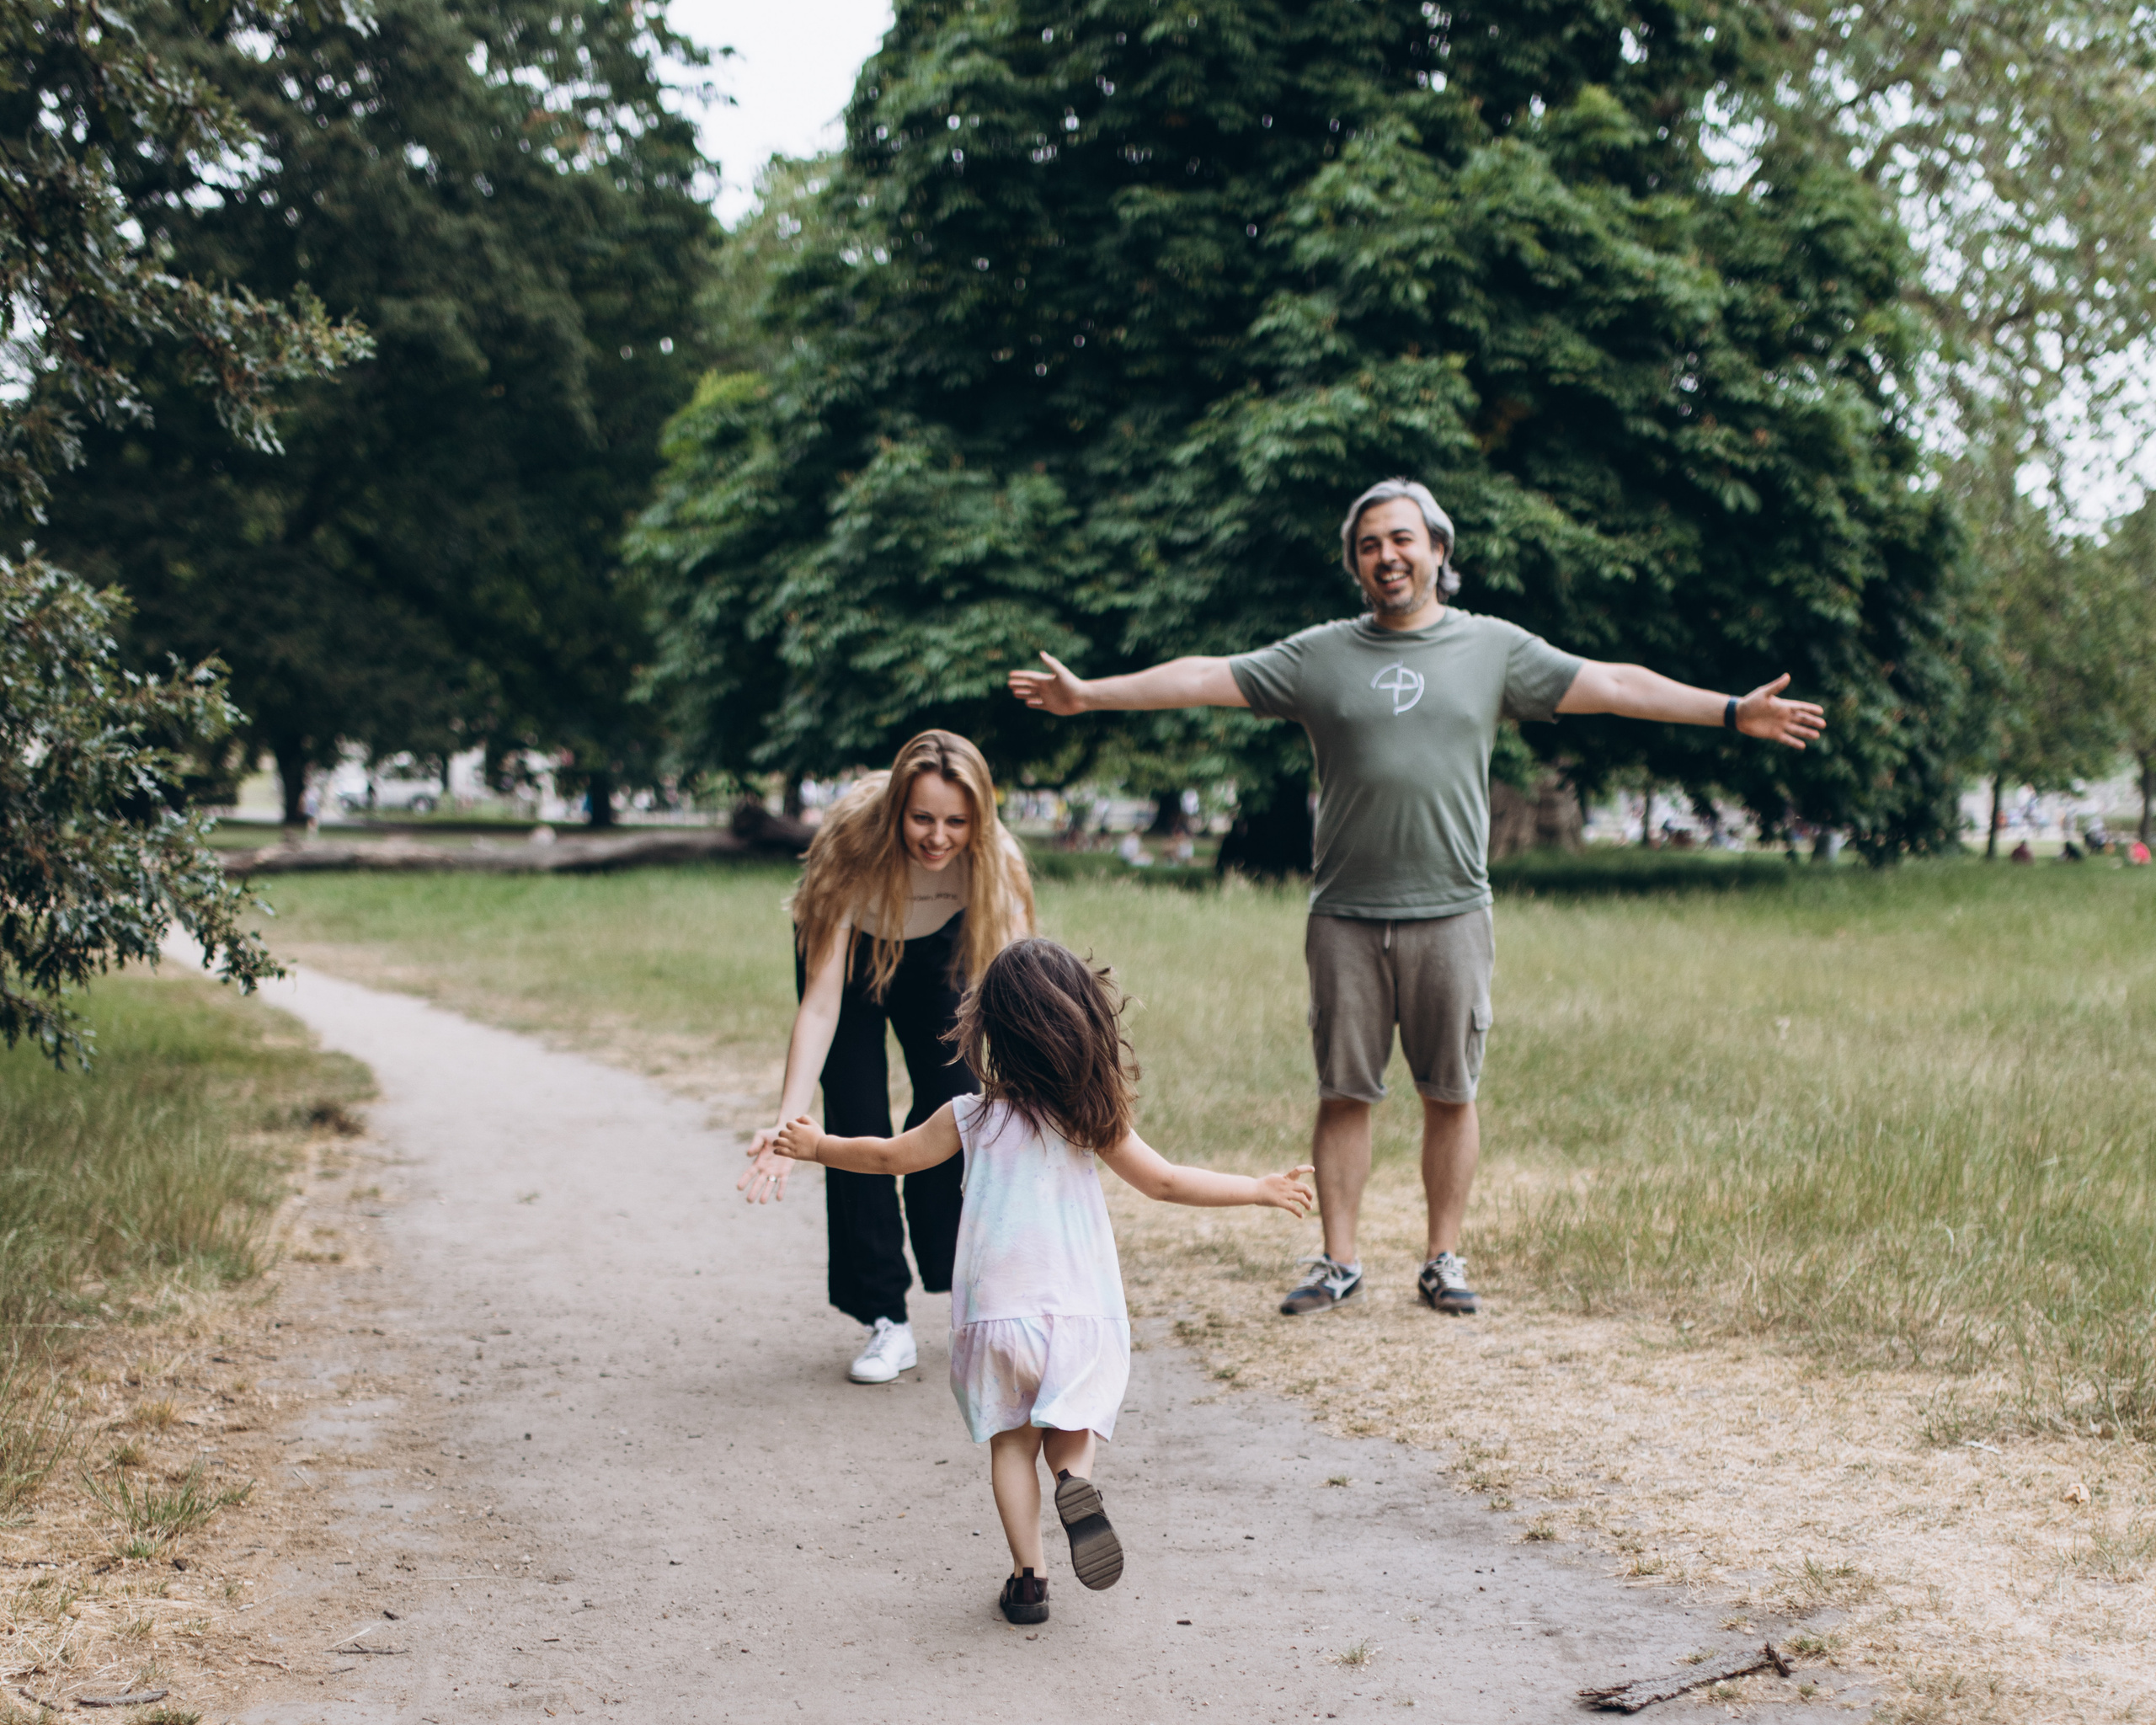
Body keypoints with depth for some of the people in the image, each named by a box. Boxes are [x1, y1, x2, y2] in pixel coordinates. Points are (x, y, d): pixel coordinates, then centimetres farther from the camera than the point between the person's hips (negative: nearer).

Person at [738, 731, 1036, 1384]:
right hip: (849, 950, -2)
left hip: (936, 952, 2)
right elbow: (821, 1005, -39)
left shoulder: (993, 859, -33)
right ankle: (887, 1321, -2)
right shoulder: (851, 845, -39)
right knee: (858, 1126, -10)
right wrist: (788, 1121, -49)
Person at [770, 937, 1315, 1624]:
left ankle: (1028, 1574, 6)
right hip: (1081, 1311, 0)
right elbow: (1166, 1182, 0)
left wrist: (817, 1147, 27)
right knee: (1070, 1426, 17)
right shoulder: (1093, 1120, -4)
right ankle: (1076, 1479, -14)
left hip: (996, 1311, 0)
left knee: (1011, 1442, 12)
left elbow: (890, 1156, 9)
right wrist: (1262, 1189, 11)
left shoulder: (971, 1118, -4)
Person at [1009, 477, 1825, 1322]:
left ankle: (1444, 1259, 16)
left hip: (1450, 913, 0)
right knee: (1343, 1094, 4)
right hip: (1345, 918, 0)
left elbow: (1612, 686, 5)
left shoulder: (1494, 648, 7)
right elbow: (1206, 679, 5)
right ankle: (1338, 1261, 13)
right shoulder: (1319, 655, 7)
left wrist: (1734, 711, 0)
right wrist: (1089, 694, -1)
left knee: (1450, 1095, 5)